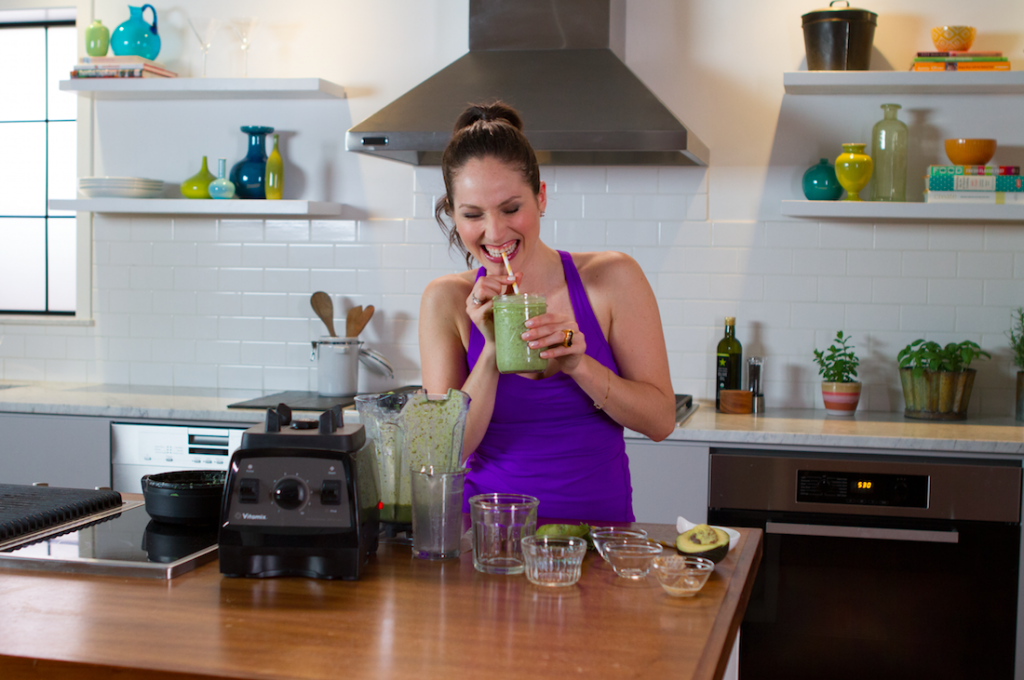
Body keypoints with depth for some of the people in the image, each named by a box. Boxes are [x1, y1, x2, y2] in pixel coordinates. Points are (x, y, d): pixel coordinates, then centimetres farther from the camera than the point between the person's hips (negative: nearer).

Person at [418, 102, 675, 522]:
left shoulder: (612, 279, -2)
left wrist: (578, 364, -16)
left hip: (599, 521, -1)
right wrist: (493, 349, -15)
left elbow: (661, 420, -2)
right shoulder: (447, 301, 0)